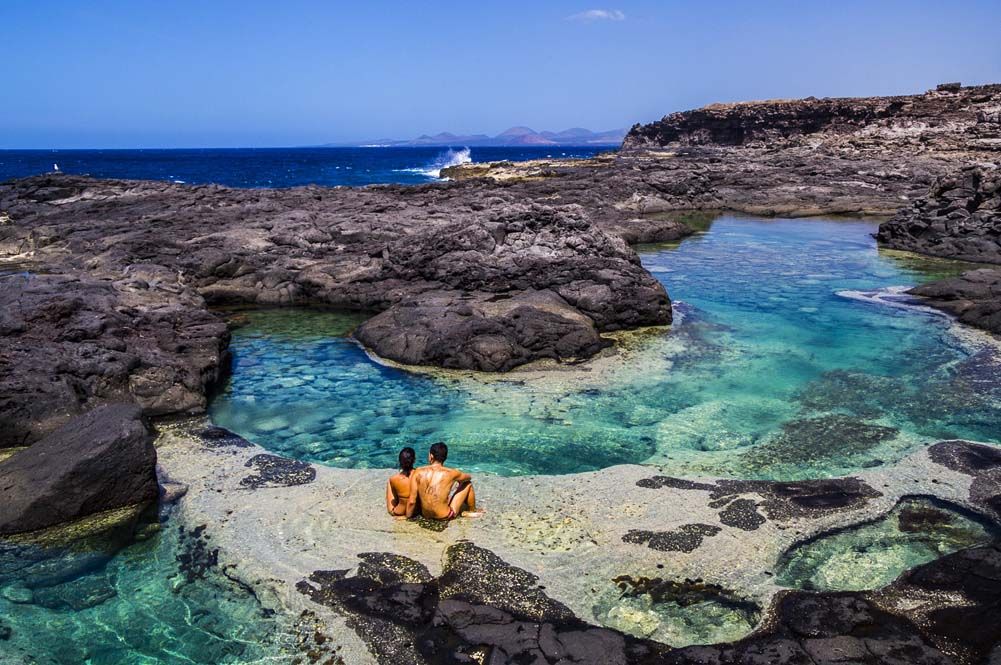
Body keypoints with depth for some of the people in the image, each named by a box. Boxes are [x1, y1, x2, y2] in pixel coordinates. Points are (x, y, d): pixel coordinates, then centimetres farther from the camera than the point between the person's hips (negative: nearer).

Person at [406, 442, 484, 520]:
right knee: (468, 484, 13)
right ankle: (472, 511, 36)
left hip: (426, 516, 3)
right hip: (445, 516, -3)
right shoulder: (451, 473, -13)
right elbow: (469, 477, 10)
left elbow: (411, 501, -9)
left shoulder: (418, 473, -10)